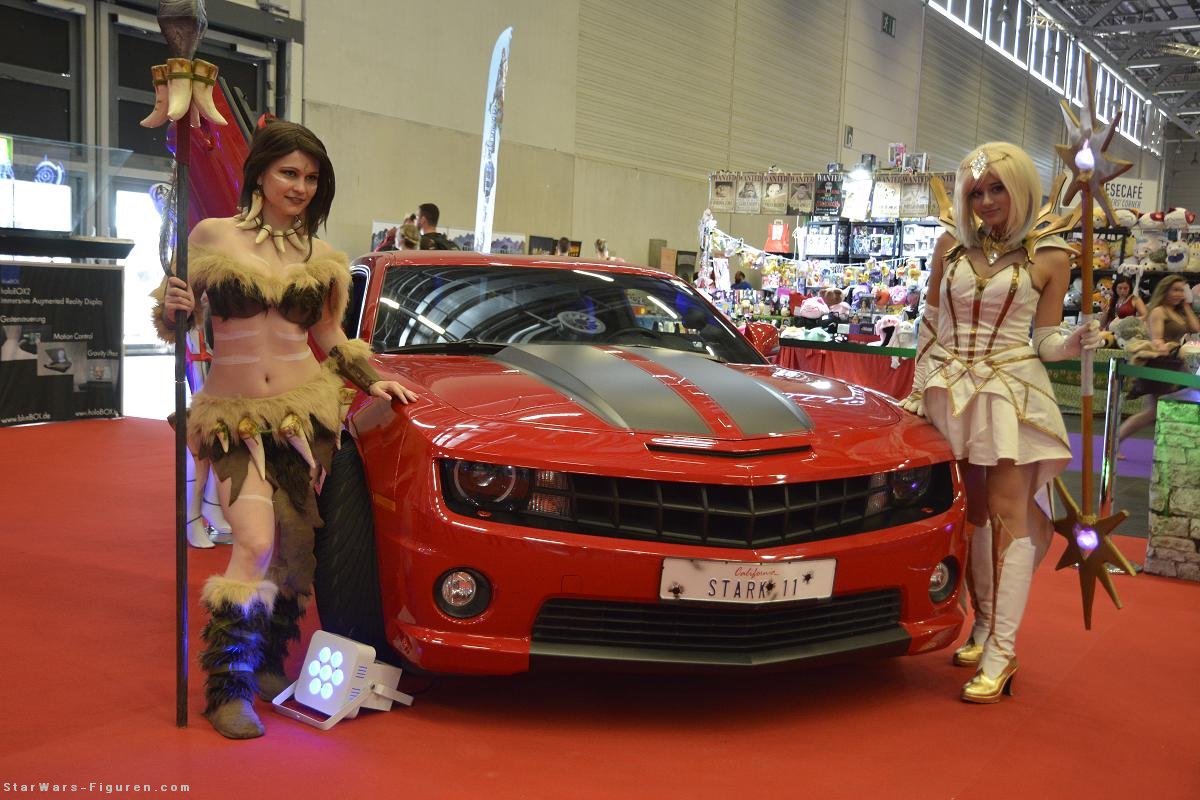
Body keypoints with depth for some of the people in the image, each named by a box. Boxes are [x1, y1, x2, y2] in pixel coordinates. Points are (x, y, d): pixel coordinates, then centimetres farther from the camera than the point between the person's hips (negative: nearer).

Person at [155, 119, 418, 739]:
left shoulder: (321, 259, 9)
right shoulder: (212, 236, 0)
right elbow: (174, 325, 3)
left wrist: (371, 382, 8)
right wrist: (171, 309, -18)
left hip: (305, 410, 3)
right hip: (235, 415, -3)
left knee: (293, 547, 4)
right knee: (256, 545, -14)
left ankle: (268, 662, 24)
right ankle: (228, 688, -2)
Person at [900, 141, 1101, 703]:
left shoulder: (1047, 257, -1)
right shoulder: (951, 248, 7)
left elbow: (1044, 342, 1)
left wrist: (1076, 342, -19)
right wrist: (920, 387, 11)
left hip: (1011, 391, -3)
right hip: (952, 390, 4)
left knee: (1008, 514, -8)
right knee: (972, 513, 8)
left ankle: (1000, 653, -8)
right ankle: (984, 628, 20)